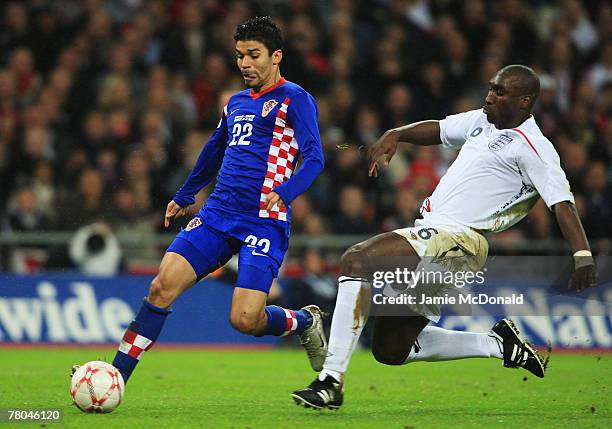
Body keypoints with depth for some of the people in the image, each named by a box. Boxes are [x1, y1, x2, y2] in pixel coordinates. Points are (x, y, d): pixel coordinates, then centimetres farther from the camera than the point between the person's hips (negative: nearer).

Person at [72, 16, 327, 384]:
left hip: (265, 223, -6)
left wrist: (283, 193, -29)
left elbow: (314, 158, -12)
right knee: (164, 284, -13)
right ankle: (116, 375, -11)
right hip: (218, 213, 6)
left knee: (244, 319, -16)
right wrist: (184, 196, 42)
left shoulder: (294, 99, -2)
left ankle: (305, 322, 17)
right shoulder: (236, 102, 20)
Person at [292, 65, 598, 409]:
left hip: (453, 237, -10)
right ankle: (500, 345, 21)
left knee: (356, 260, -27)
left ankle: (331, 381, -31)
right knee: (390, 350, 13)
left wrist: (584, 257, -30)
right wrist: (395, 135, 11)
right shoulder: (483, 120, 18)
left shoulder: (533, 148, -8)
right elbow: (438, 129, 31)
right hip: (429, 232, 10)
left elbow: (563, 203, -17)